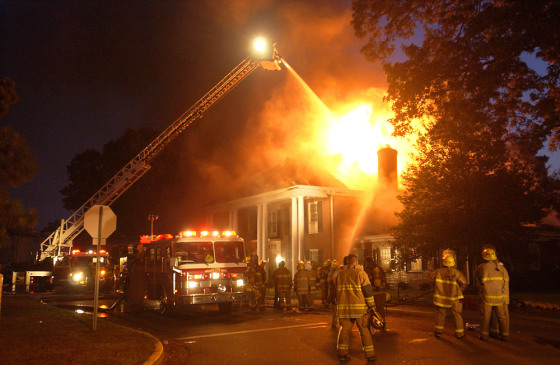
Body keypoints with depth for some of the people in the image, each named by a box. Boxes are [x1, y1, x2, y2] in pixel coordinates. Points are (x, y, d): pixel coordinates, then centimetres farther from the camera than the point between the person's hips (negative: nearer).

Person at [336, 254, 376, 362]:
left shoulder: (340, 274, 10)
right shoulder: (360, 273, -5)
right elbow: (367, 290, -7)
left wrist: (339, 306, 24)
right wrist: (372, 305, 0)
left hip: (344, 308, 4)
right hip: (359, 307, -4)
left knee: (344, 330, 9)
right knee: (365, 330, 5)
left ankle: (342, 354, 9)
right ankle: (370, 355, 9)